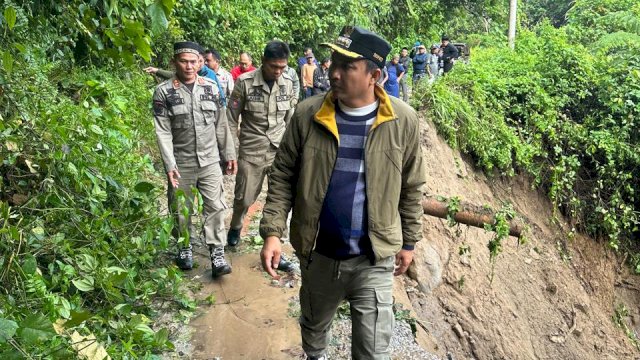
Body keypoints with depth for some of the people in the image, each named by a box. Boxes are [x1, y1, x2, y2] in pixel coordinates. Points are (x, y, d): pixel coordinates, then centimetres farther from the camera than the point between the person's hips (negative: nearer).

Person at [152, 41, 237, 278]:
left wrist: (229, 155, 7)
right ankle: (184, 248, 32)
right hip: (181, 163, -1)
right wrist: (169, 165, -16)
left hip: (210, 161, 2)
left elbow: (221, 125, 8)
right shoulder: (164, 92, -5)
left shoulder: (211, 87, 4)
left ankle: (217, 254, 8)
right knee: (181, 210, 12)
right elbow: (163, 132, -9)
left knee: (215, 207, 0)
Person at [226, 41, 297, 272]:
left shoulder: (288, 83, -1)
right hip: (251, 152, -2)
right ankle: (236, 227, 43)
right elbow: (231, 119, -4)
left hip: (280, 151, 2)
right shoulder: (245, 83, -11)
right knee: (244, 199, 9)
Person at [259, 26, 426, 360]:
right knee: (313, 325, 26)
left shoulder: (403, 120, -9)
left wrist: (409, 242, 7)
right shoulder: (307, 114, -9)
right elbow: (282, 175, -2)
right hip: (317, 254, 2)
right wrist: (272, 231, -10)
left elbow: (411, 187, 1)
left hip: (374, 259, -1)